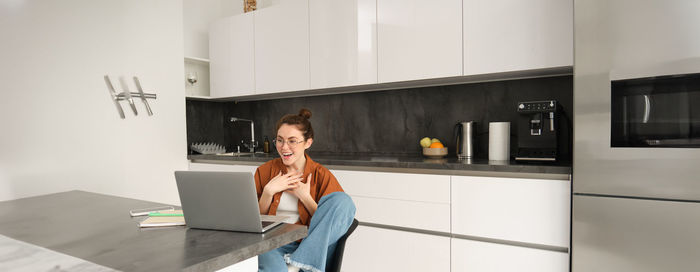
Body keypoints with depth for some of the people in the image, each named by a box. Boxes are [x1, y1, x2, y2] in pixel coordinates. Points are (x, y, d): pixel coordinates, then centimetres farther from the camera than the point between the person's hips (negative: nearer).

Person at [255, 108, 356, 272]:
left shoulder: (321, 175, 1)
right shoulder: (264, 171, 7)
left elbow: (330, 221, 1)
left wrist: (305, 197, -10)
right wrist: (269, 191, -7)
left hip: (312, 245, 3)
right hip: (273, 243, -3)